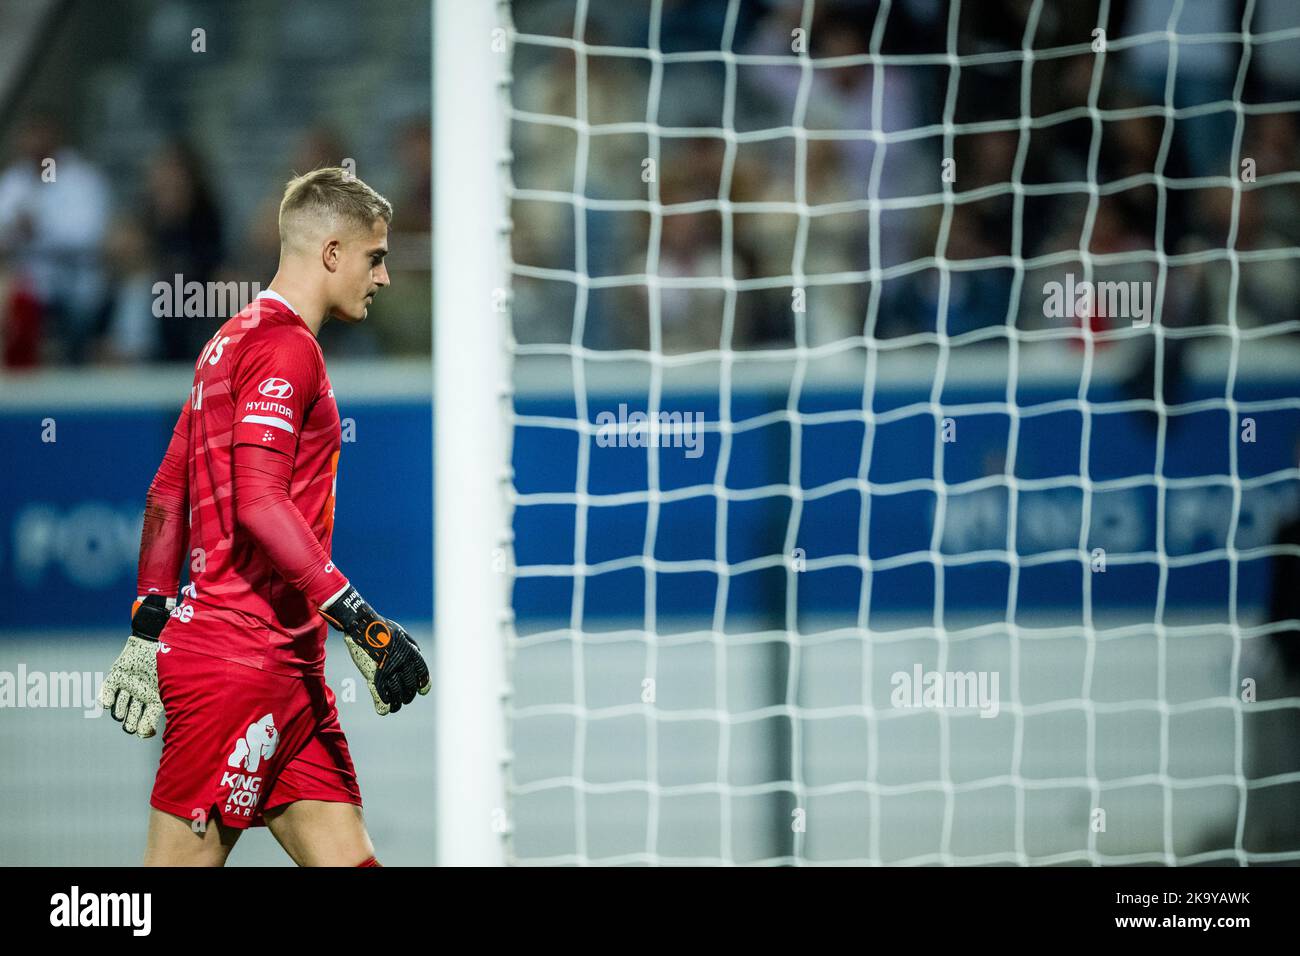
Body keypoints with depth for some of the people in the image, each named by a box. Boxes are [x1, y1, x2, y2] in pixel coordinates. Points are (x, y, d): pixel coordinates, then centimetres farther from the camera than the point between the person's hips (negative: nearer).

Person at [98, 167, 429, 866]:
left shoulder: (234, 343, 20)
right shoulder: (285, 346, -11)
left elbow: (167, 495, 23)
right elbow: (258, 501, -22)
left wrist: (149, 628, 23)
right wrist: (360, 623, -23)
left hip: (288, 674, 10)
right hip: (240, 659, -10)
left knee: (345, 858, 3)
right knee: (186, 860, -8)